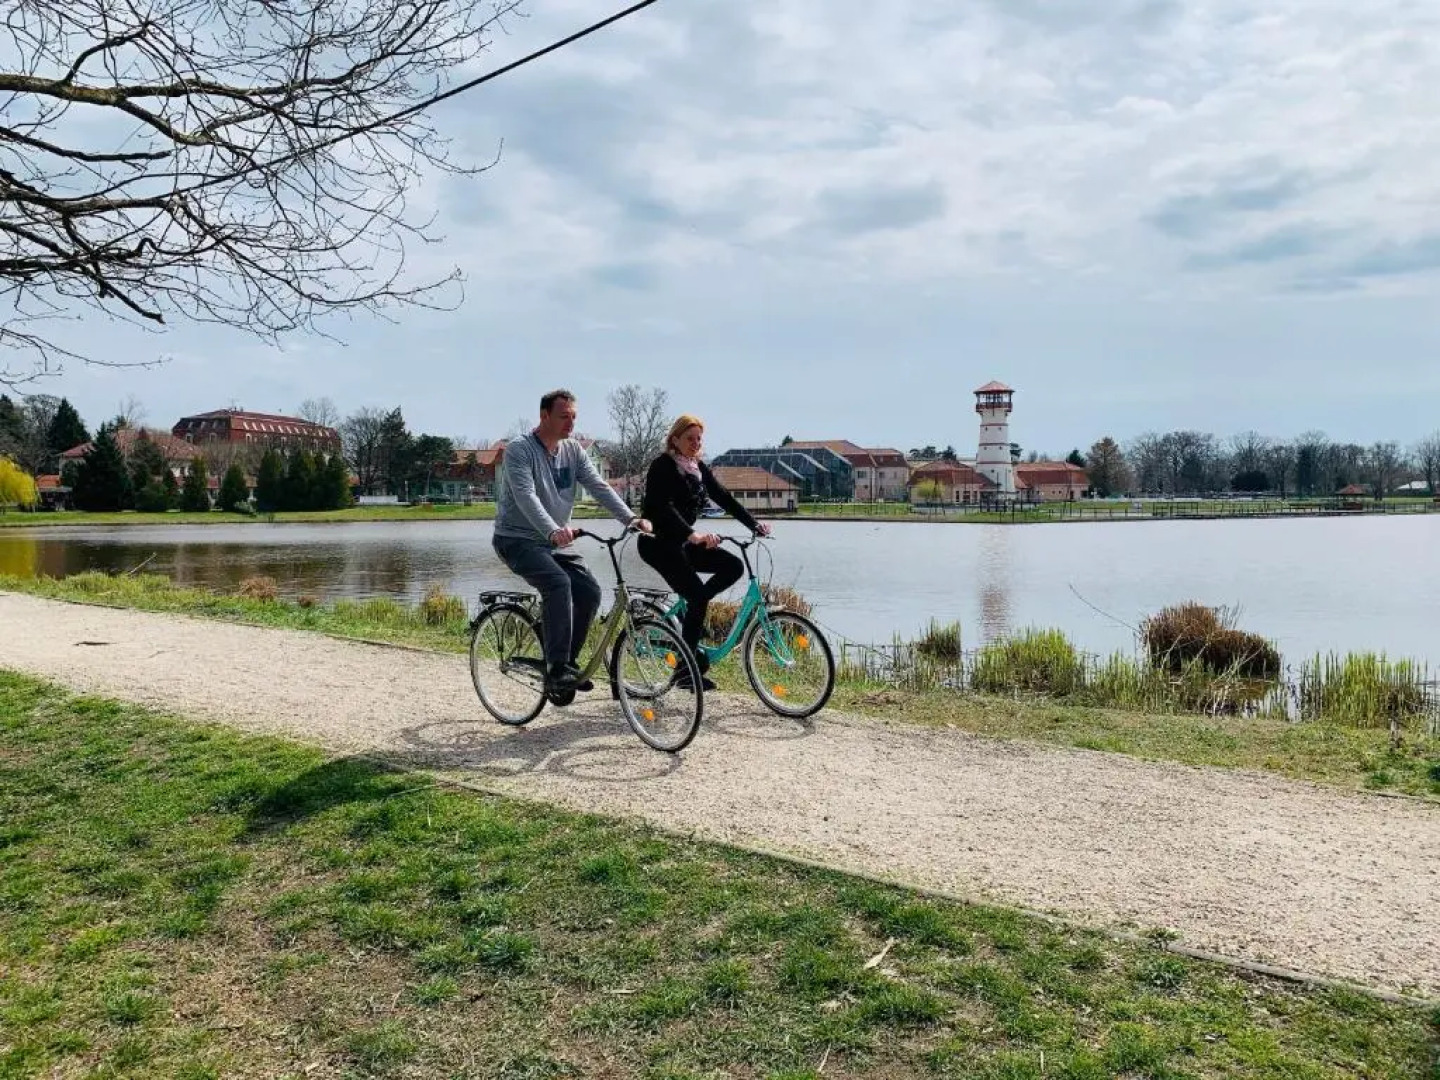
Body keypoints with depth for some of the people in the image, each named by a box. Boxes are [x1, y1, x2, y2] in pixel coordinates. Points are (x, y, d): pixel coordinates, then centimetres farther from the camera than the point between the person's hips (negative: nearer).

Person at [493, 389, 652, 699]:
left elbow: (599, 487, -5)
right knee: (558, 583, -30)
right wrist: (553, 530, -47)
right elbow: (526, 497, -30)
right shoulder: (519, 450, -15)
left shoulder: (573, 451, 4)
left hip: (554, 542, 7)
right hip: (517, 539, -6)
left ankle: (567, 661, 7)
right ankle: (556, 670, -27)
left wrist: (631, 518, -21)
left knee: (589, 591, -11)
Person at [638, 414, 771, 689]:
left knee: (734, 566, -8)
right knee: (698, 594, -17)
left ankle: (691, 610, 5)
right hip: (658, 543, -8)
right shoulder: (663, 466, -15)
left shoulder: (699, 468, 9)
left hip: (683, 542, 8)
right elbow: (664, 508, -29)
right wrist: (693, 535, -44)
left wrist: (755, 524, -8)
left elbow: (724, 498, 4)